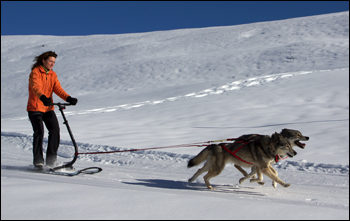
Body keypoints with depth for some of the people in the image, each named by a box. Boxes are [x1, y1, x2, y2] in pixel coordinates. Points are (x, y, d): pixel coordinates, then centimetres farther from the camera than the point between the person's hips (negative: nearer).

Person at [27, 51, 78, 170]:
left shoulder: (53, 75, 10)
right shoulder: (35, 72, -8)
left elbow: (58, 89, -1)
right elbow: (35, 87, -26)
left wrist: (68, 98, -20)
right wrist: (43, 98, -45)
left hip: (48, 108, 5)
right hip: (35, 108, -5)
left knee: (55, 130, -6)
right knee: (39, 131, -15)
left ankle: (51, 159, 6)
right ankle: (38, 161, -4)